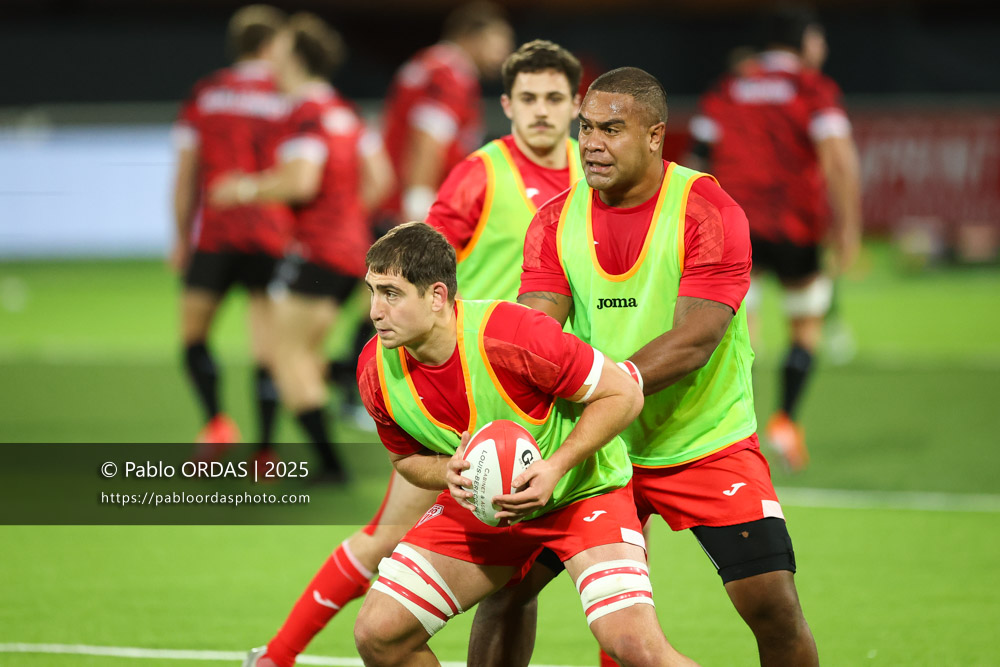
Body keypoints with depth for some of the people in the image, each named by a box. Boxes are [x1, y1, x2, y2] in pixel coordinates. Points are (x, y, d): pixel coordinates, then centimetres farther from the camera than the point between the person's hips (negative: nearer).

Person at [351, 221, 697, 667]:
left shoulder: (515, 336, -31)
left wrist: (556, 467, -30)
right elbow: (406, 458, 5)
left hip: (581, 490, -5)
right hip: (479, 501, 5)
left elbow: (623, 395, -19)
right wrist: (449, 473, -19)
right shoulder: (376, 371, -15)